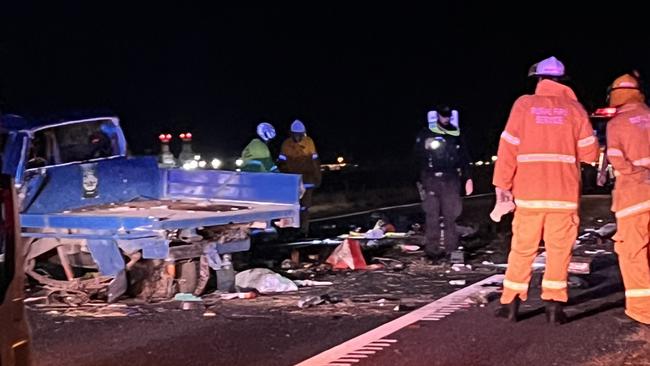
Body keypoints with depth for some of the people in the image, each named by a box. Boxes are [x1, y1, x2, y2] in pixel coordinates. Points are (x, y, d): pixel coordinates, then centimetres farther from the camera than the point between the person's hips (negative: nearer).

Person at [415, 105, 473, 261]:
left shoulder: (455, 134, 12)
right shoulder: (425, 135, 2)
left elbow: (464, 158, 16)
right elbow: (419, 158, 0)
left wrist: (468, 178, 8)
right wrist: (421, 180, -7)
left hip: (451, 180, 3)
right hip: (431, 180, -2)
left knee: (451, 215, 1)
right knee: (432, 216, -4)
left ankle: (451, 248, 7)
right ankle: (432, 249, 0)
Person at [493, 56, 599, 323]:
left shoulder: (524, 104, 2)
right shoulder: (574, 108, 3)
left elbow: (508, 147, -2)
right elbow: (590, 153, 1)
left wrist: (502, 183, 1)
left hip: (529, 192, 0)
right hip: (564, 193, 0)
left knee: (522, 248, 8)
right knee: (559, 249, 5)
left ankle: (511, 303, 10)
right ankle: (553, 305, 1)